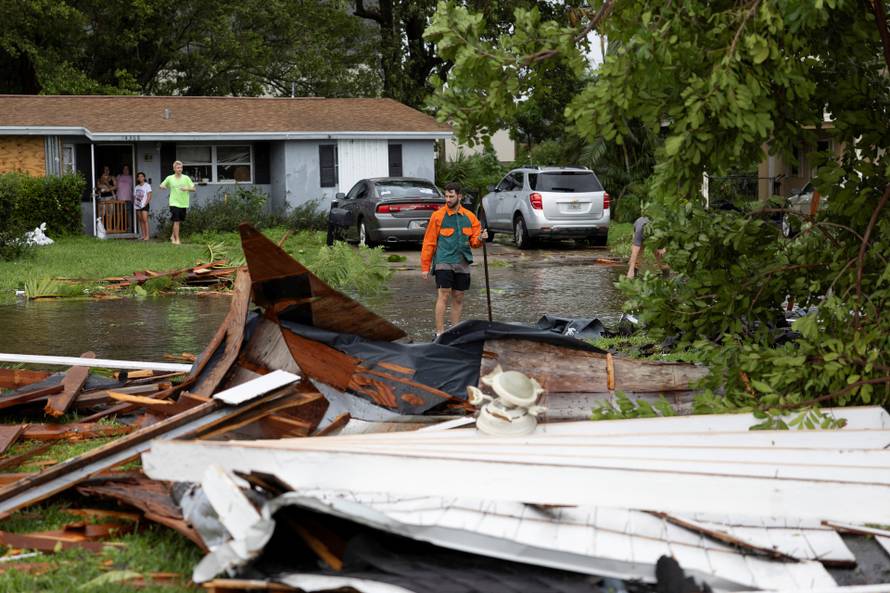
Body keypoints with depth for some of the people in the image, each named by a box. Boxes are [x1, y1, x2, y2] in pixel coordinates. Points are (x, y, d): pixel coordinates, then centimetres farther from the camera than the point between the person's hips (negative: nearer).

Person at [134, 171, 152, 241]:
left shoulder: (147, 186, 0)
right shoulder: (136, 187, 15)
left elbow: (149, 196, -5)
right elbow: (135, 196, 15)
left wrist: (146, 203, -14)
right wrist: (135, 204, 1)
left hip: (144, 205, -6)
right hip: (138, 206, 6)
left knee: (145, 220, -14)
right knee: (141, 220, 4)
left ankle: (147, 236, -14)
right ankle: (143, 235, 5)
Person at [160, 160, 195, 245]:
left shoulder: (186, 178, 1)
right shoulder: (169, 178, 1)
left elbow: (193, 189, 1)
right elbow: (162, 185, 14)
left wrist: (187, 188, -20)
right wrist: (164, 187, -9)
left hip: (184, 204, 2)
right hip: (174, 203, -2)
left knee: (179, 221, 13)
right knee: (176, 221, -10)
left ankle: (173, 236, 32)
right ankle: (177, 239, -4)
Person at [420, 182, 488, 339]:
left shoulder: (469, 217, 10)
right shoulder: (438, 216, -1)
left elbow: (474, 242, 13)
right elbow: (429, 242, 0)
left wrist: (480, 239, -12)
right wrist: (425, 267, -3)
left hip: (462, 264, 4)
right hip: (444, 262, -4)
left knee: (458, 298, 9)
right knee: (443, 296, -10)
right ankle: (439, 333, -8)